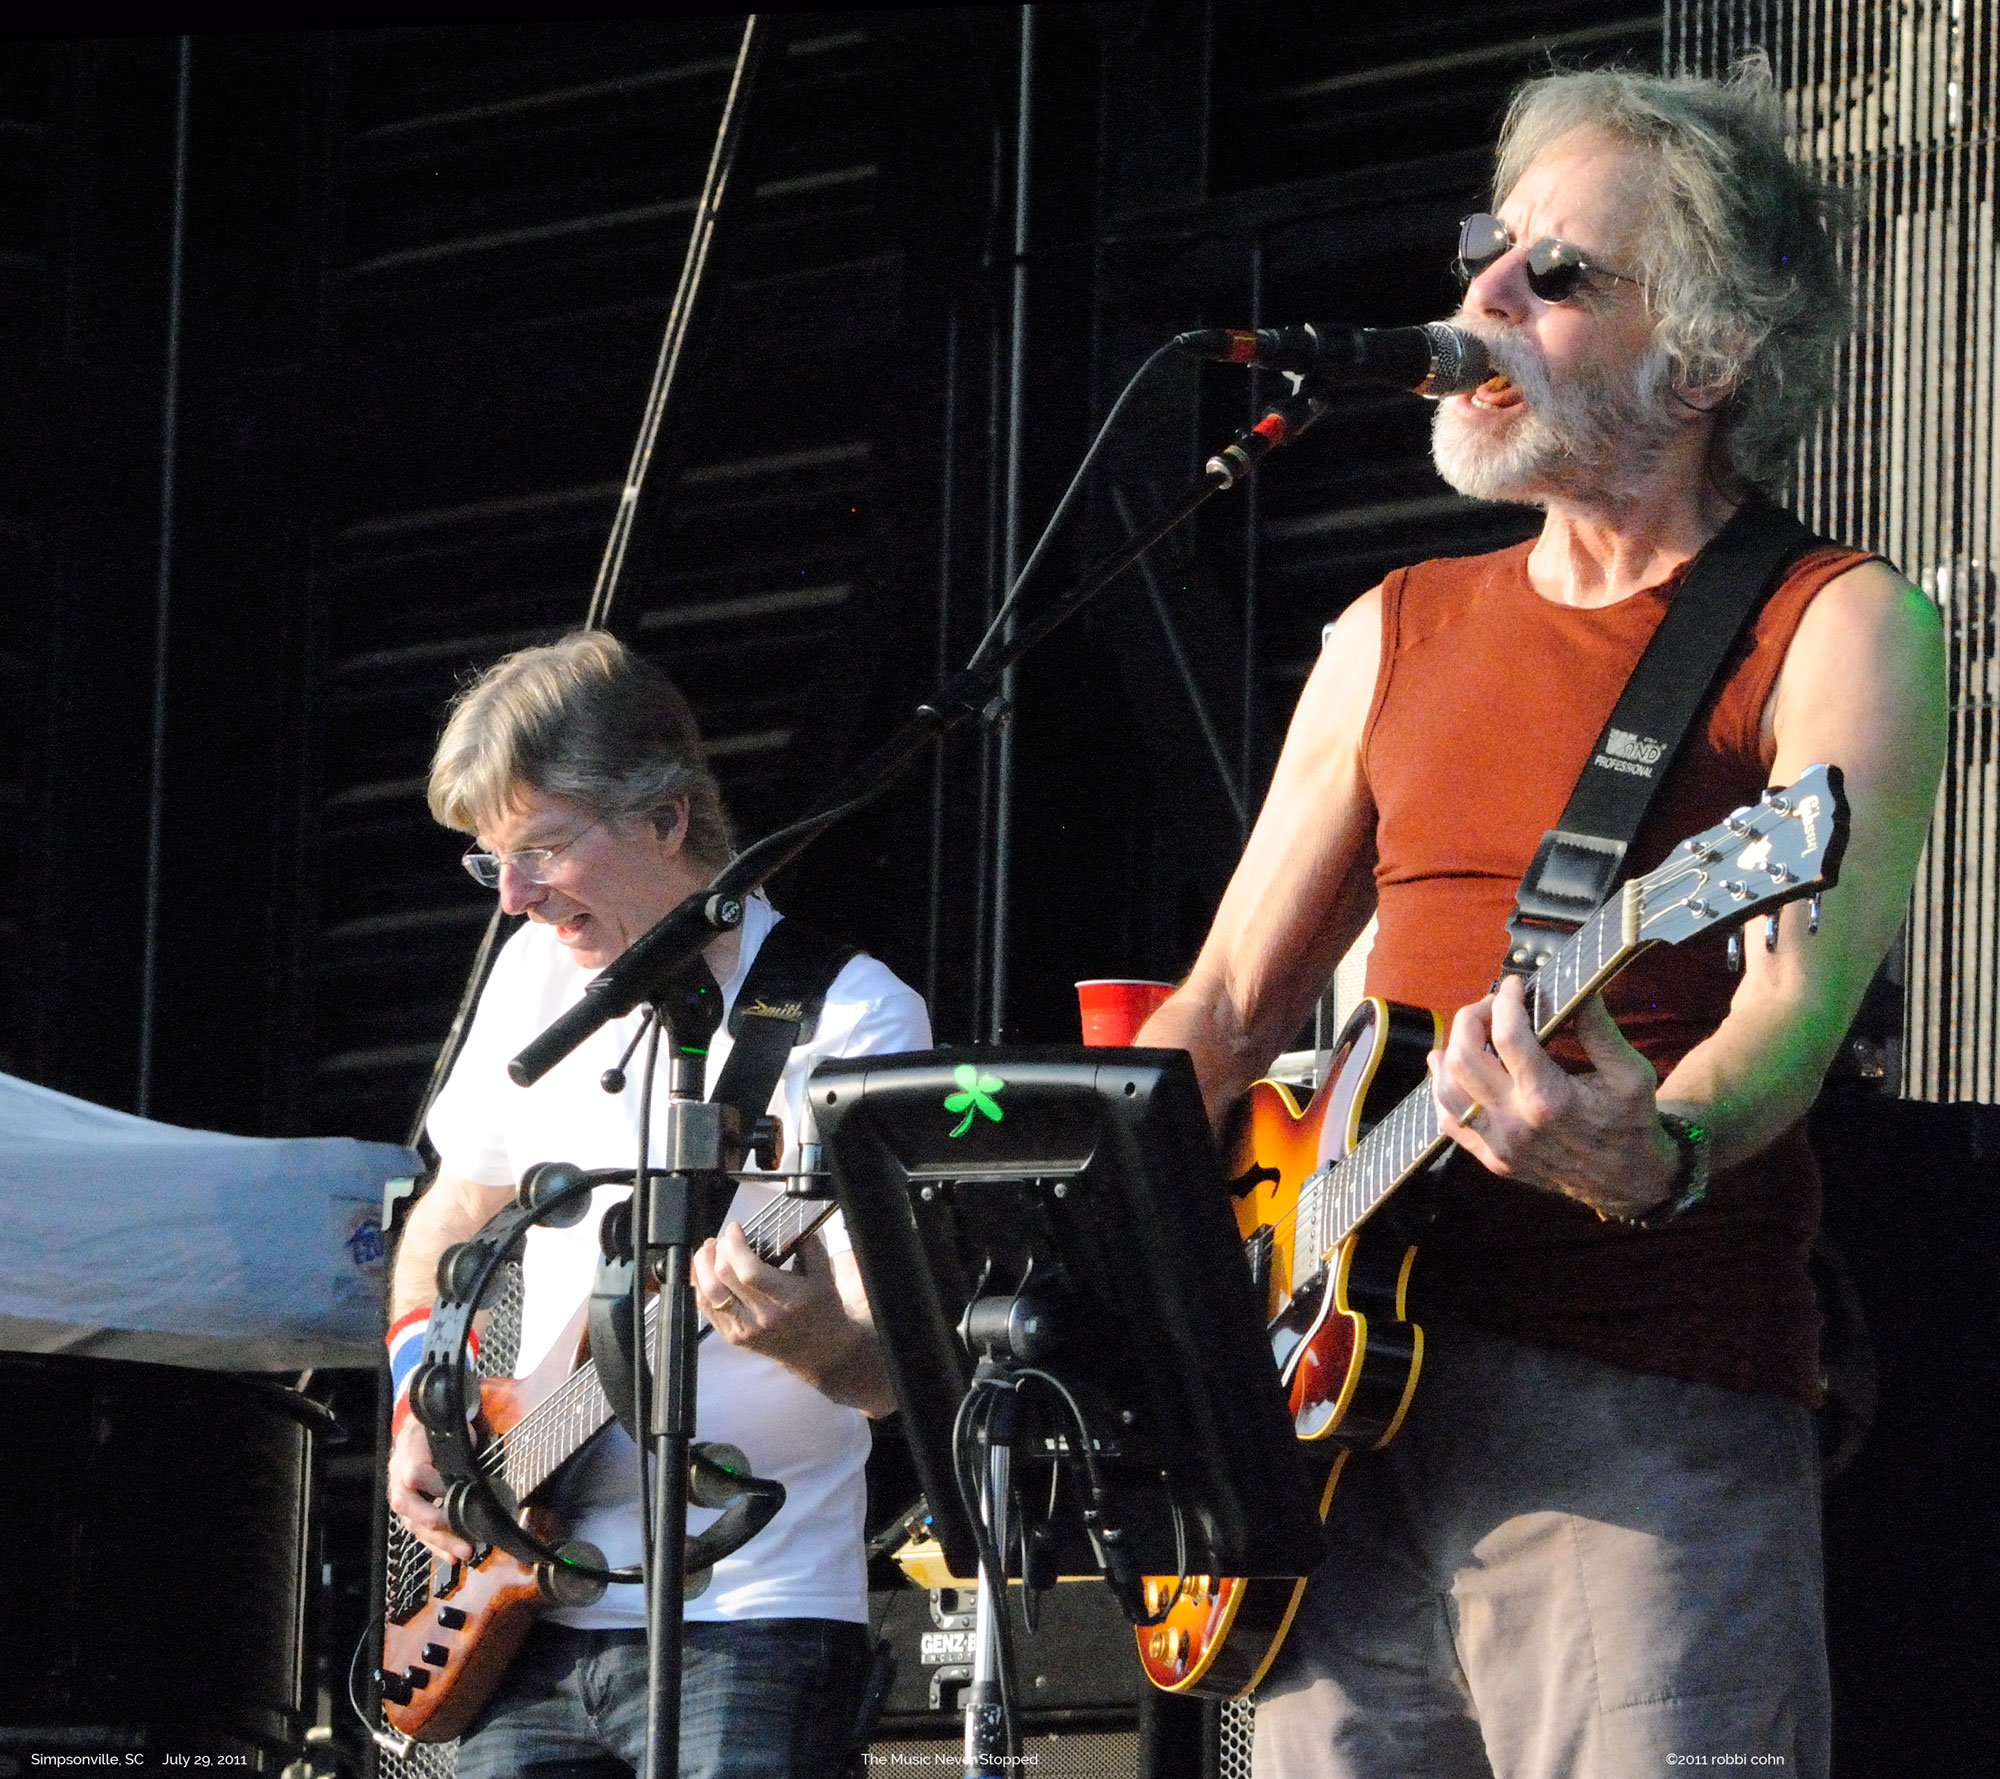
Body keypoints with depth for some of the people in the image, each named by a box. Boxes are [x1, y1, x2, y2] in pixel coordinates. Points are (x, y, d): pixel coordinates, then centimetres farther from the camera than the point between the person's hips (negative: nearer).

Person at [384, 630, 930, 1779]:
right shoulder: (544, 972, 9)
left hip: (748, 1627, -6)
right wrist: (421, 1413, 8)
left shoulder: (850, 1018, -10)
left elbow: (887, 1371, -16)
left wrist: (812, 1336, -38)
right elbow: (450, 1224, 24)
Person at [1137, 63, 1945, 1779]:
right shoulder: (1399, 637, 19)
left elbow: (1806, 989, -15)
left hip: (1647, 1427, -6)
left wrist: (1656, 1154, -35)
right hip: (1348, 1393, 6)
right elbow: (1226, 1011, 21)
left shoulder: (1835, 629, 1)